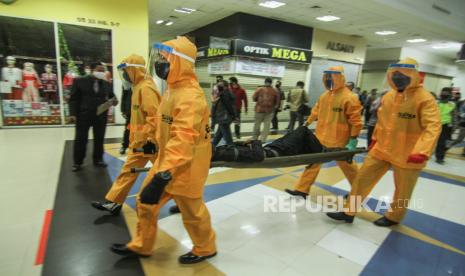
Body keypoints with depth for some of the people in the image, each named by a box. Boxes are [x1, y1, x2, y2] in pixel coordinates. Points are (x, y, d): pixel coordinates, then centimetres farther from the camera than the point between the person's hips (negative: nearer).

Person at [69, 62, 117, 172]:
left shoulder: (107, 84, 7)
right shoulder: (80, 81, 0)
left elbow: (112, 96, 13)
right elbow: (73, 99, -1)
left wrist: (114, 101, -12)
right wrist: (73, 113, -11)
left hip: (101, 116, 3)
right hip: (83, 116, -2)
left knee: (99, 139, 9)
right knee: (80, 139, 5)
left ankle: (98, 160, 23)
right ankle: (77, 162, 17)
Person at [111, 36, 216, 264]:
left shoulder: (190, 95, -25)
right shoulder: (174, 89, 10)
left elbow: (183, 141, -35)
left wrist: (162, 177, -39)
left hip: (186, 166, -9)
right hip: (166, 161, 10)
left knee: (191, 210, 10)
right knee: (145, 202, 18)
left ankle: (205, 249, 37)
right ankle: (140, 246, 40)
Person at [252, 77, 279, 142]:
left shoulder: (260, 89, -5)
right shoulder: (274, 91, 0)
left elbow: (254, 98, -2)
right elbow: (277, 101, 4)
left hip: (260, 109, 0)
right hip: (270, 111, 1)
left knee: (257, 124, 11)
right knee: (267, 125, 6)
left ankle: (254, 138, 20)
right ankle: (263, 139, 4)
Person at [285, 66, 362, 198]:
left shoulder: (349, 98, -15)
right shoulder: (324, 95, 5)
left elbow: (356, 121, -15)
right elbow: (316, 111, 17)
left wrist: (353, 141, -18)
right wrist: (307, 124, 18)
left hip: (339, 141, -5)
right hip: (321, 138, 6)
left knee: (347, 165, 14)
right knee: (313, 162, 6)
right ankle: (302, 189, 15)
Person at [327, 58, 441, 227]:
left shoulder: (425, 99, -13)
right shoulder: (388, 96, 5)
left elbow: (433, 126, -22)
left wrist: (422, 151, -33)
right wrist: (375, 138, 19)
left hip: (406, 155, -5)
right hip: (381, 149, 6)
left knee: (402, 190, 13)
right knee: (363, 177, 6)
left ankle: (393, 217, 38)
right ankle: (348, 212, 18)